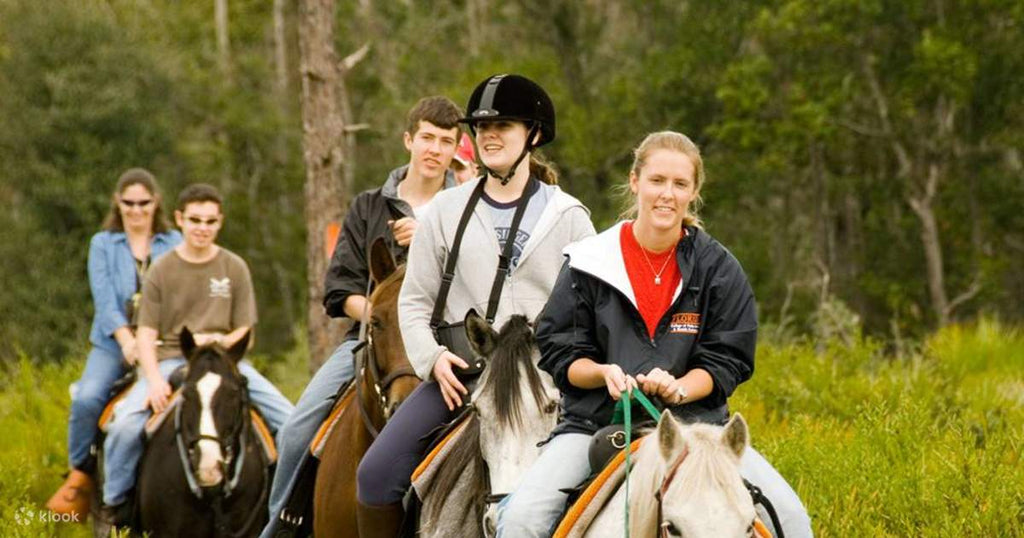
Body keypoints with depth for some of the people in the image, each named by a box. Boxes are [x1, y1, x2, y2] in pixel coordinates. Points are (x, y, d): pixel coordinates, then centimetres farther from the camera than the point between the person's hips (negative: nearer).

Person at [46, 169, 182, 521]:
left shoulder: (174, 245, 12)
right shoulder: (103, 245, 10)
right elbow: (104, 298, -2)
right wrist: (126, 340, -17)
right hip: (113, 345, 0)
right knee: (87, 398, -27)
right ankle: (80, 476, -8)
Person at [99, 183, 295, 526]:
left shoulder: (235, 269, 7)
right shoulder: (161, 272, 4)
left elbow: (244, 333, 10)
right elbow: (147, 334, 1)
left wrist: (220, 341, -13)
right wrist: (154, 380, -16)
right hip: (169, 359, -2)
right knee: (125, 426, -28)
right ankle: (114, 504, -6)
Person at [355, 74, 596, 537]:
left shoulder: (568, 216, 7)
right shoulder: (447, 211, 10)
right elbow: (414, 301, 11)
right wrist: (433, 358, -6)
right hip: (457, 374, 1)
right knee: (376, 475, -14)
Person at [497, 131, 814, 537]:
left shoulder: (718, 267, 3)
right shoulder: (589, 263, 1)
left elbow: (727, 362, 2)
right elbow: (558, 355, 4)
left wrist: (677, 388, -17)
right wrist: (604, 372, -17)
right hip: (597, 422, -1)